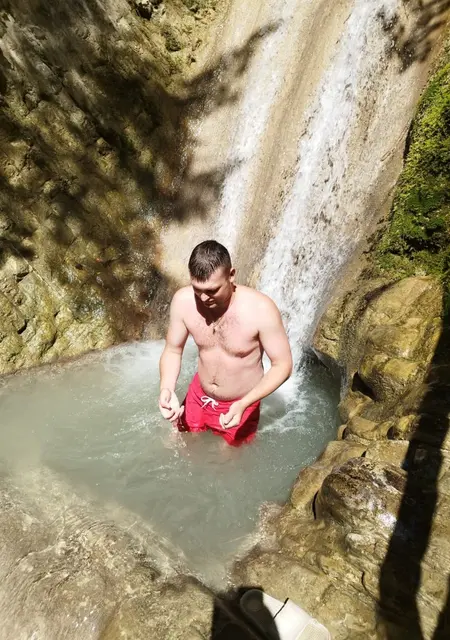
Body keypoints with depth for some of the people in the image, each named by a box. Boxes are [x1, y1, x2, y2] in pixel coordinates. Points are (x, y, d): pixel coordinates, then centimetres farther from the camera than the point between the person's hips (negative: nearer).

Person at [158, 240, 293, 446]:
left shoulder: (261, 309, -31)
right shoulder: (183, 301, -20)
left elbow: (283, 365, -21)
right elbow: (173, 350, -6)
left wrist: (243, 404, -33)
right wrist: (166, 388, -25)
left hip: (239, 406, -3)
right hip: (198, 396, 3)